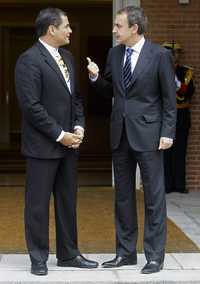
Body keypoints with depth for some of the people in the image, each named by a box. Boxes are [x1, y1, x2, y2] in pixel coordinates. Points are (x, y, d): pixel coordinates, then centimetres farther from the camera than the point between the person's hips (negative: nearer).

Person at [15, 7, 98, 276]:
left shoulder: (67, 57, 13)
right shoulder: (29, 60, -13)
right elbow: (31, 105, -18)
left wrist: (79, 127, 2)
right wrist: (59, 135, -15)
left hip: (69, 143, 8)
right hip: (42, 145, -8)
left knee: (68, 201, 13)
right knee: (38, 204, 2)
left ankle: (68, 254, 23)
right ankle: (38, 258, 12)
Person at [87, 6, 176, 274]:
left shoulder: (159, 55, -8)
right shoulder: (114, 53, 7)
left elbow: (169, 98, -5)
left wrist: (168, 132, -11)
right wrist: (96, 77, -3)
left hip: (148, 134, -5)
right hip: (120, 133, 6)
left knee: (154, 196, 0)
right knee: (123, 195, 11)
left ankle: (155, 256, 8)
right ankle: (125, 252, 20)